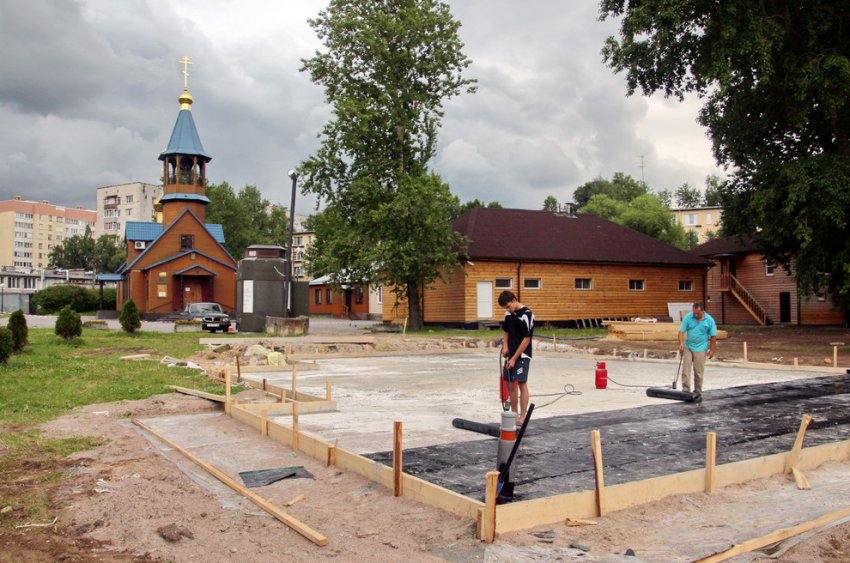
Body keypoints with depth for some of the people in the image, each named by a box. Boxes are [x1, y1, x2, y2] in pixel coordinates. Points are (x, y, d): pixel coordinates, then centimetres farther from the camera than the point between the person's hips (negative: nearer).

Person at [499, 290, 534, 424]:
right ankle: (514, 414, 22)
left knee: (522, 384, -9)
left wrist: (514, 358, -16)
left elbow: (526, 339, -17)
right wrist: (505, 346, 1)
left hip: (522, 355, -7)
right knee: (511, 384, 11)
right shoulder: (509, 313, 7)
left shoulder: (527, 314, -16)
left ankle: (522, 417, -5)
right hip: (511, 354, 7)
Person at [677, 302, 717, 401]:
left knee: (698, 372, 4)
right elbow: (681, 331, -6)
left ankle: (698, 392, 16)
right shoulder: (688, 317, -7)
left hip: (700, 349, -1)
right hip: (688, 347, 2)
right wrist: (681, 343, -20)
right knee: (685, 369, -4)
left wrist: (712, 350, -1)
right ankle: (686, 390, -2)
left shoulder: (709, 320, -8)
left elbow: (713, 336, -1)